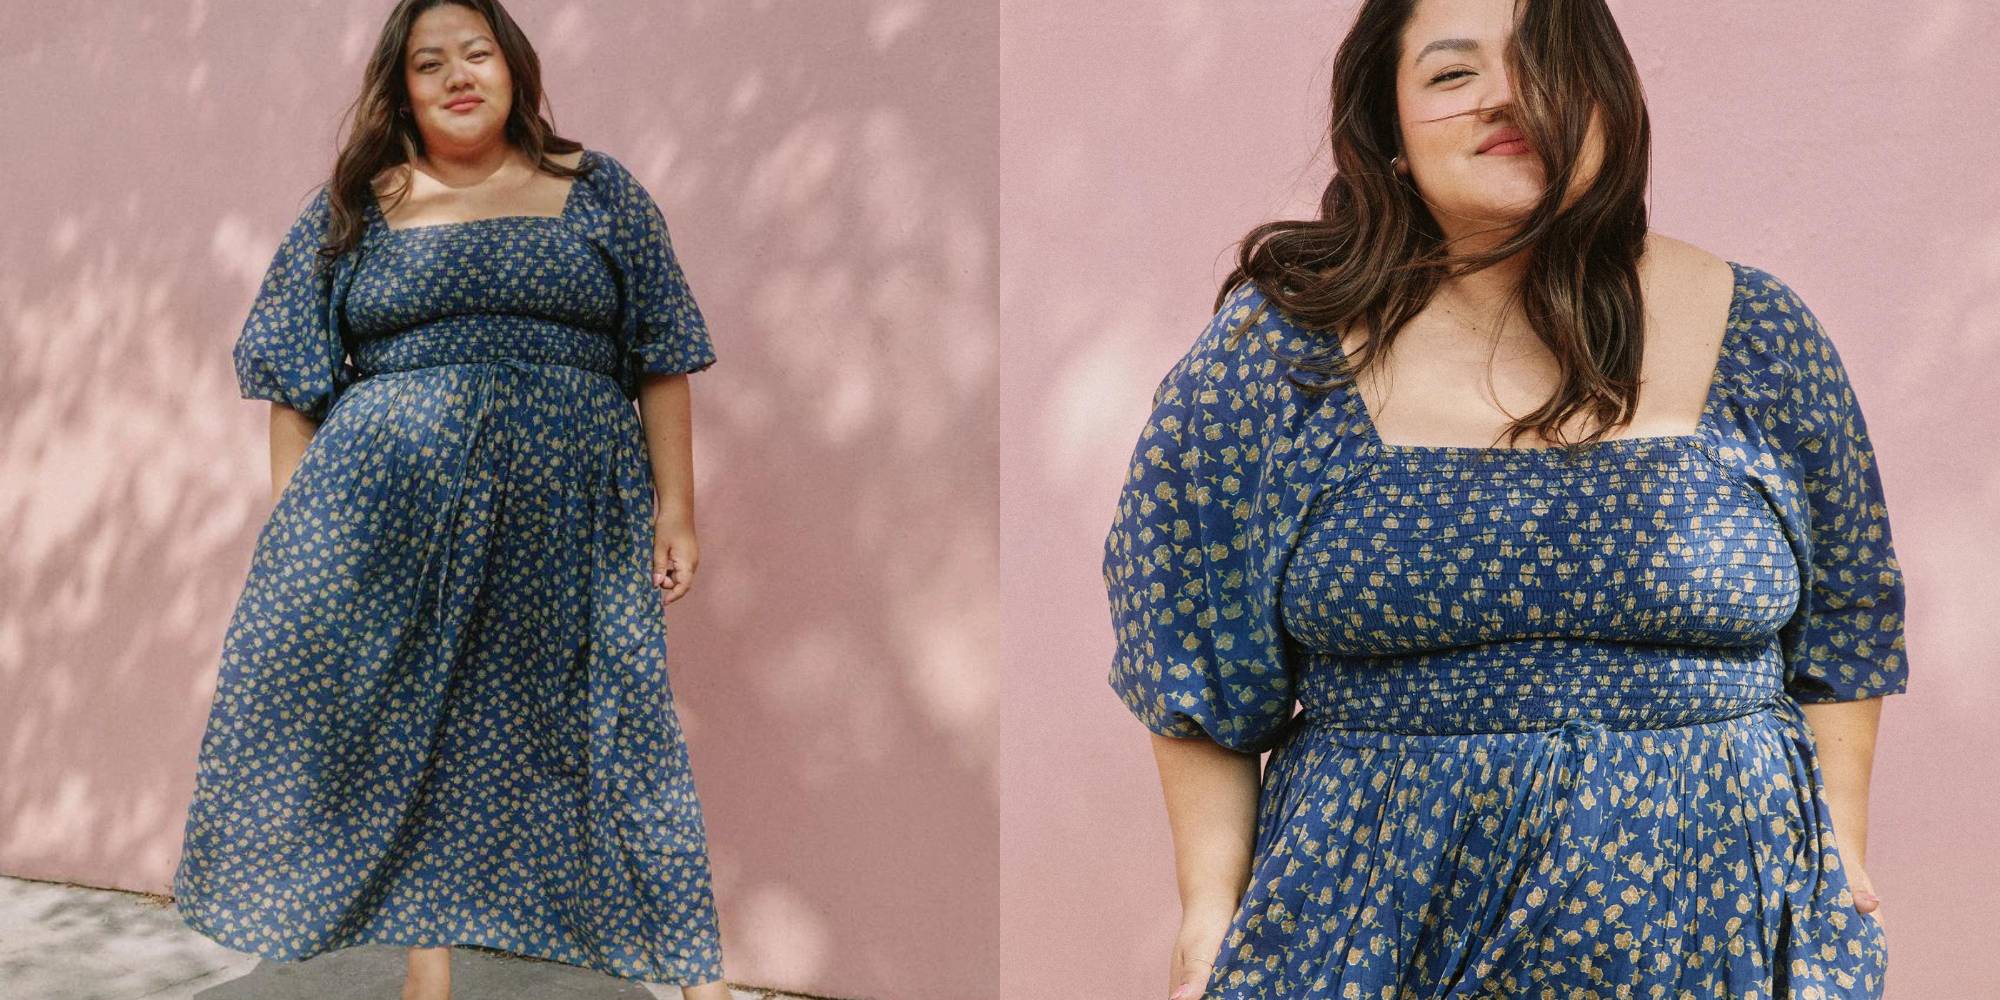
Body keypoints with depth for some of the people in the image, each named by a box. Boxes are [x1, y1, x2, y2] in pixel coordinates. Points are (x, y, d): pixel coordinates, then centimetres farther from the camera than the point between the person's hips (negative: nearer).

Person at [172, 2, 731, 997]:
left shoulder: (598, 190, 8)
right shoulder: (354, 207, 10)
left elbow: (660, 355, 6)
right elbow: (296, 379, 10)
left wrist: (675, 508, 1)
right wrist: (290, 524, 4)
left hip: (567, 510, -1)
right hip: (391, 498, 1)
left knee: (607, 728, 1)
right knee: (412, 727, 0)